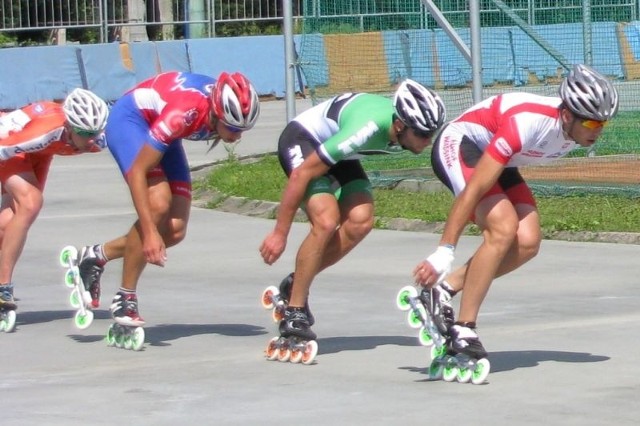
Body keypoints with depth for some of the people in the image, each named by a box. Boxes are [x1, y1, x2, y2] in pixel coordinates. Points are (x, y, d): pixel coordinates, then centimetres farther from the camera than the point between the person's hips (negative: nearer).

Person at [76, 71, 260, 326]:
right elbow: (137, 171, -36)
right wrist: (150, 233, -39)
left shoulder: (232, 109, -22)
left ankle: (96, 256, 15)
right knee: (158, 205, -29)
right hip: (129, 119, -7)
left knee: (176, 230, -5)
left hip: (157, 126, 7)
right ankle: (125, 300, -15)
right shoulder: (184, 111, -40)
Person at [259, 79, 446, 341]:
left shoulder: (409, 129, -19)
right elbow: (302, 173, -32)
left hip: (333, 146, 7)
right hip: (301, 142, -7)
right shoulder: (368, 127, -39)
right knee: (327, 220, -26)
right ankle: (293, 314, -15)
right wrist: (279, 233, -26)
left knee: (360, 221, -14)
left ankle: (295, 285, 3)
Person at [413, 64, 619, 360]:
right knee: (504, 228, -28)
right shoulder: (527, 124, -37)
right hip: (458, 146, -8)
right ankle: (463, 329, -20)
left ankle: (444, 290, 1)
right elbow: (474, 189, -36)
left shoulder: (580, 129, -14)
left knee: (527, 243, -11)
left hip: (498, 159, 8)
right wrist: (443, 254, -35)